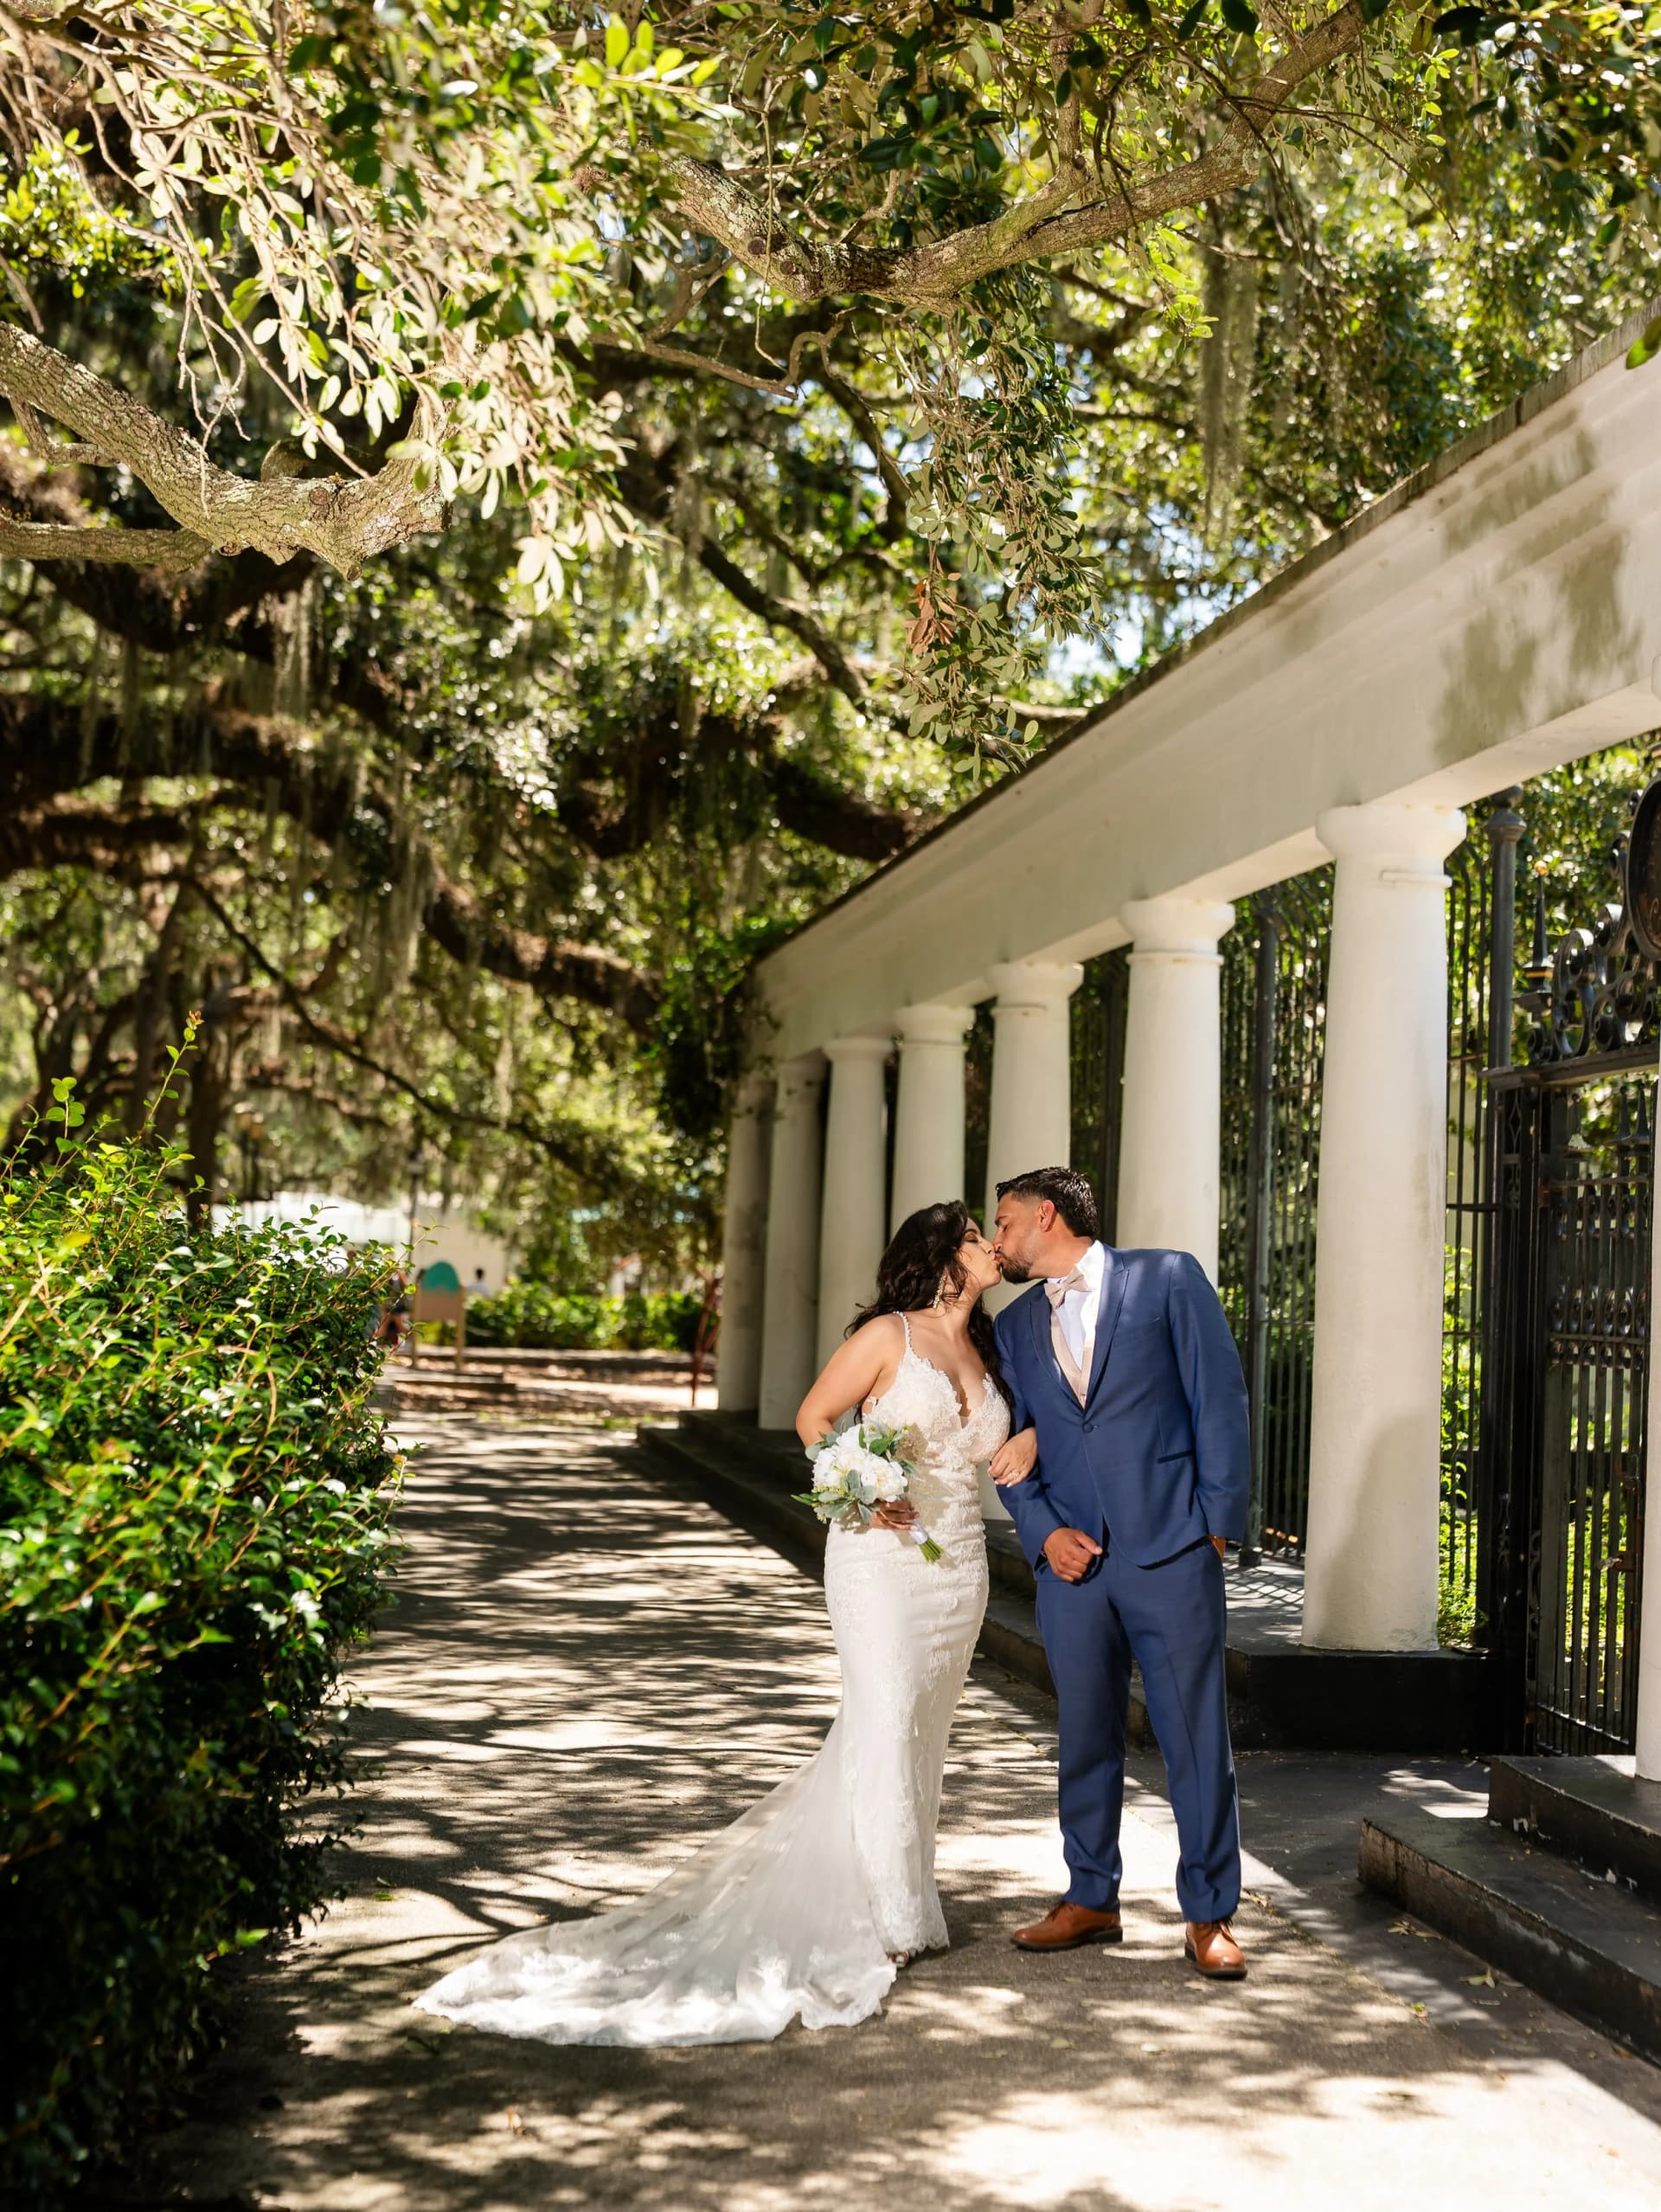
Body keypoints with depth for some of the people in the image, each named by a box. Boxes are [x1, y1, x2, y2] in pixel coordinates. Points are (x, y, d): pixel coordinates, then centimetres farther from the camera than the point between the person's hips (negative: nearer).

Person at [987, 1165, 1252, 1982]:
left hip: (1171, 1554, -4)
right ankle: (1091, 1899, 26)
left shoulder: (1168, 1278, 1)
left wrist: (1218, 1521, -6)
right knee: (1085, 1737, 11)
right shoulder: (1015, 1325, 15)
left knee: (1197, 1738, 1)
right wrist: (1043, 1533, -2)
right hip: (1071, 1561, 4)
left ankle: (1209, 1914, 13)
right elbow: (1014, 1446, 15)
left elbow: (1220, 1397, -2)